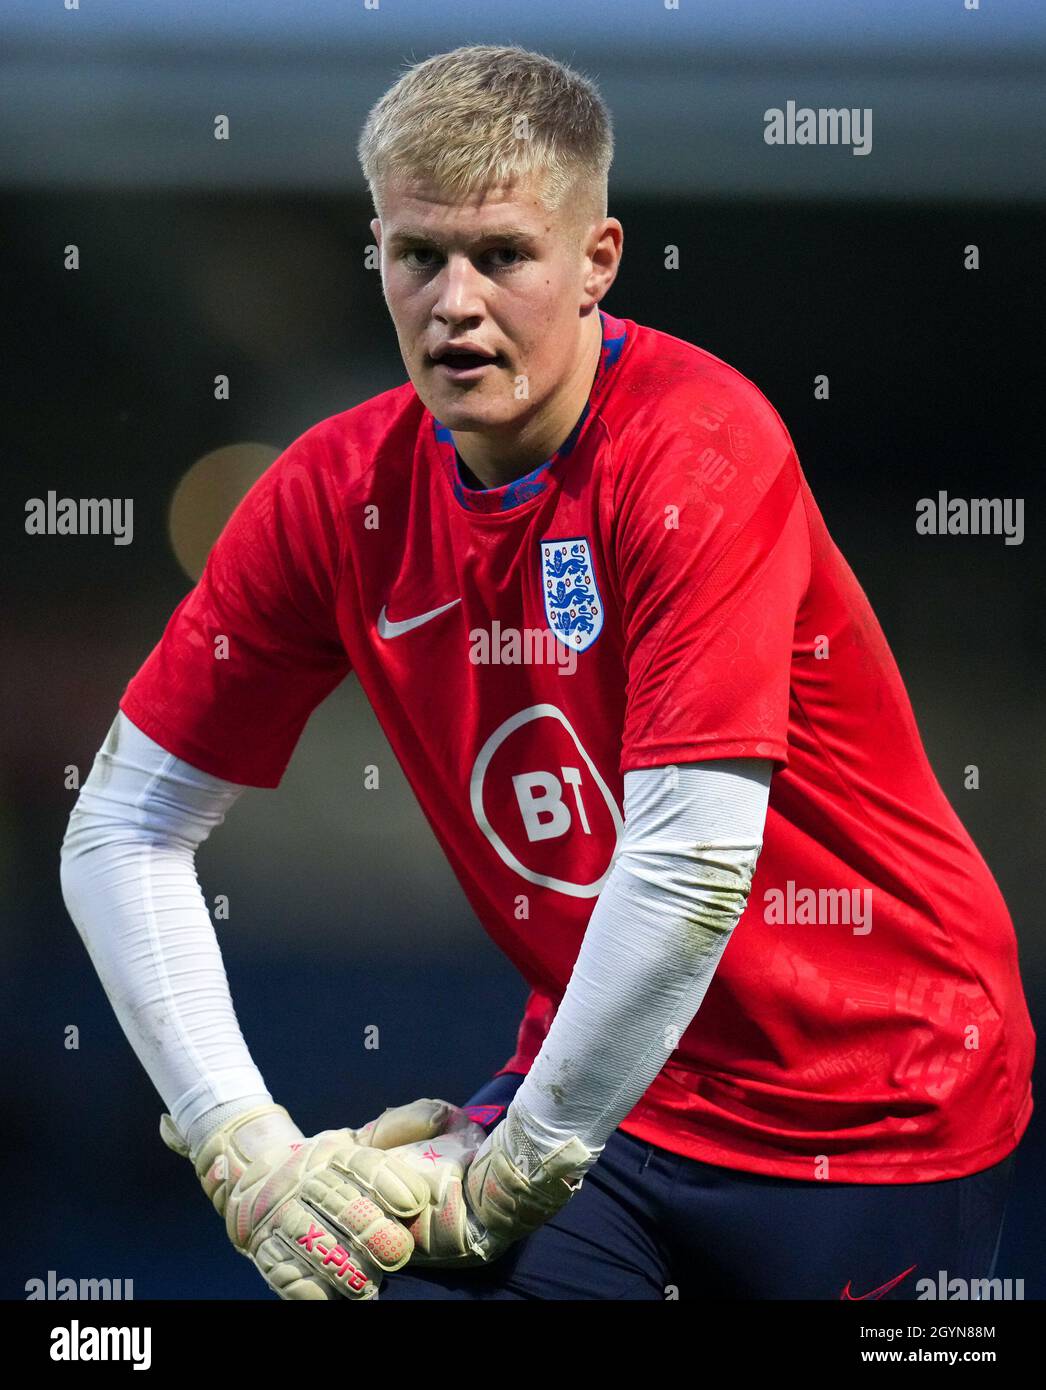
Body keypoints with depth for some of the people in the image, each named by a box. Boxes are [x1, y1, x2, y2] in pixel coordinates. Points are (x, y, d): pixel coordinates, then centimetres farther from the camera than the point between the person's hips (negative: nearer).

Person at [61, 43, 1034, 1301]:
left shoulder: (700, 444, -19)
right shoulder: (340, 492, -3)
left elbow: (692, 866, -26)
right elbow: (121, 830, 1)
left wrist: (506, 1173, -20)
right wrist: (244, 1149, -9)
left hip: (873, 1101, -4)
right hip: (605, 1079, 4)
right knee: (380, 1277, -17)